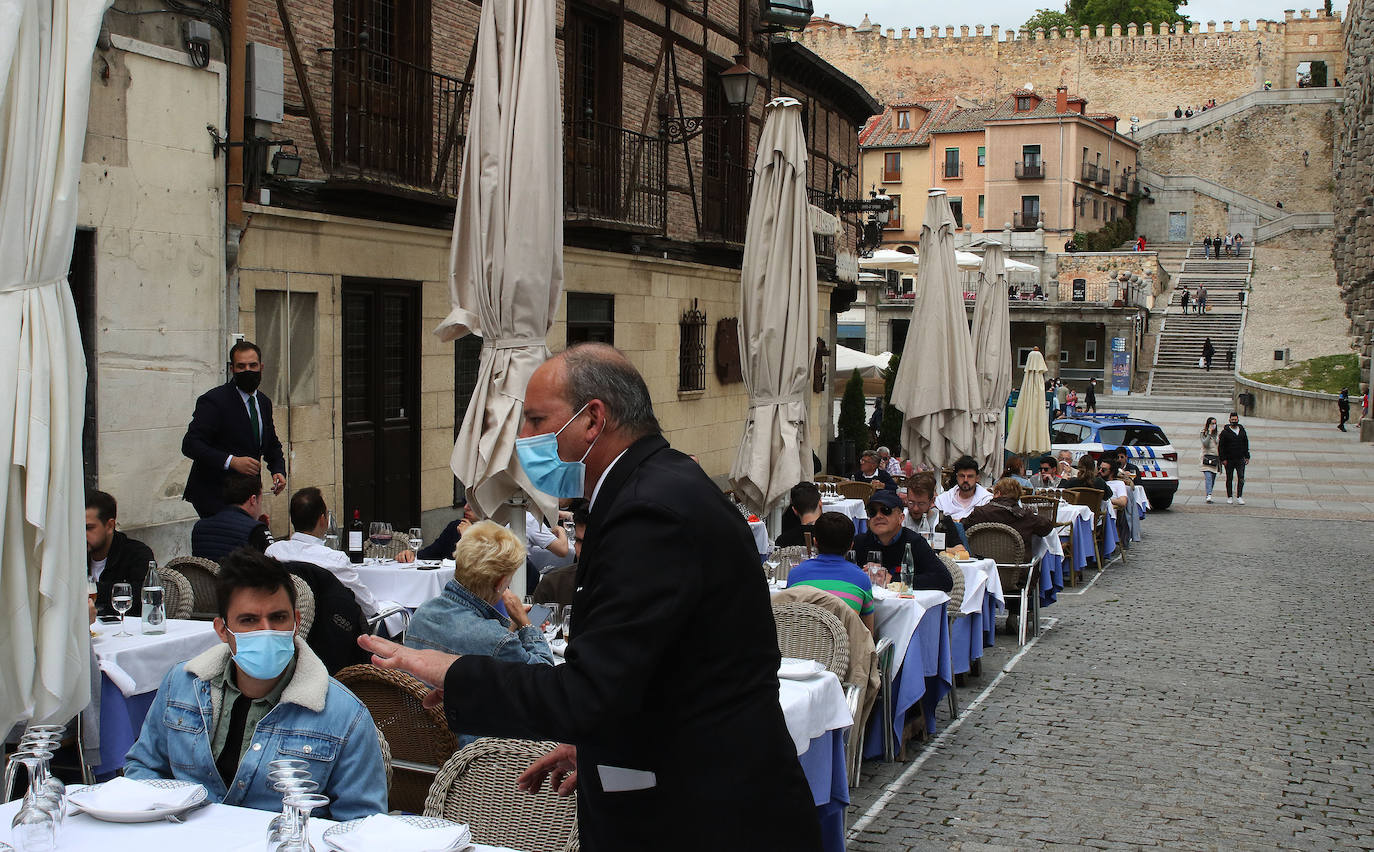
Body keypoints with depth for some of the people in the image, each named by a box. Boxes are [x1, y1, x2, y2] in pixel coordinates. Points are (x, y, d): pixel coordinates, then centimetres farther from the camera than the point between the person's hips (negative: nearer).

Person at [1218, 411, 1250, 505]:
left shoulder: (1242, 430, 9)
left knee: (1241, 478, -8)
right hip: (1229, 460, -2)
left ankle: (1239, 497, -6)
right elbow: (1220, 446, -4)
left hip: (1240, 459, 2)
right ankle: (1229, 497, 16)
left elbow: (1246, 444, 17)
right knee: (1229, 479, 7)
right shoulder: (1225, 432, -3)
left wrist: (1247, 456, 11)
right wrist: (1223, 459, -10)